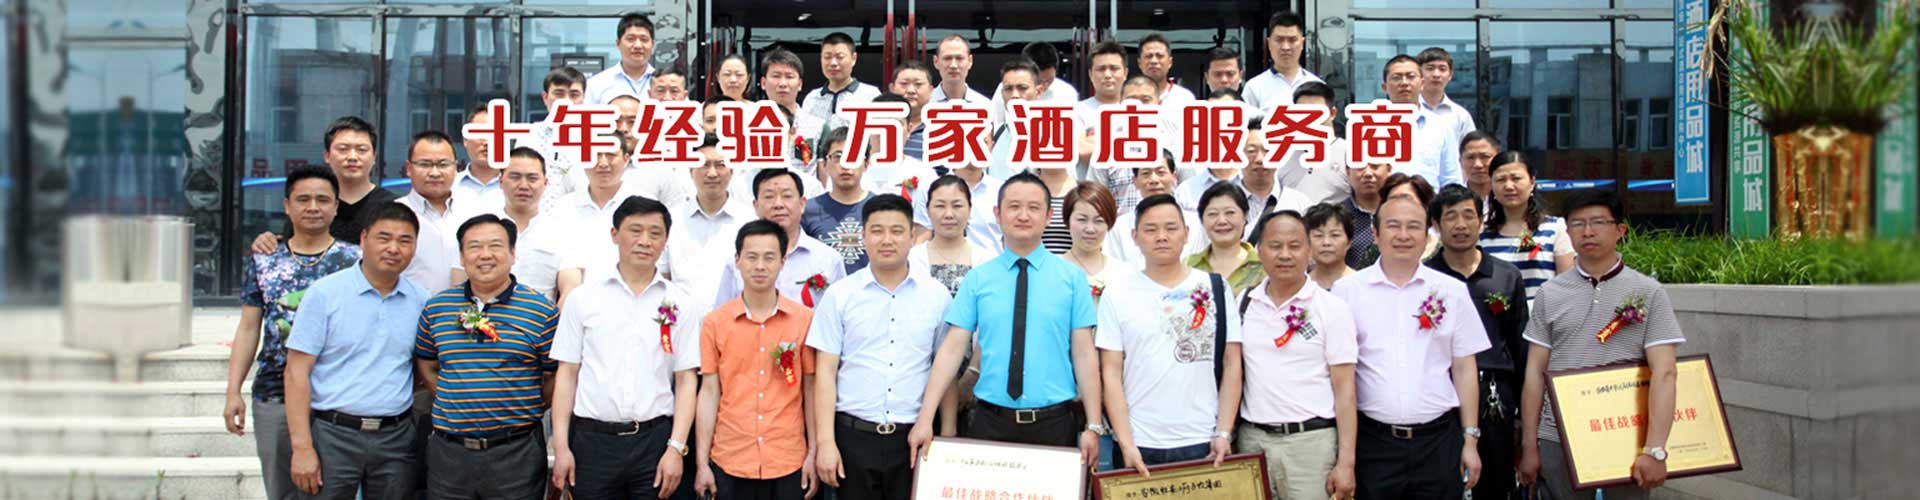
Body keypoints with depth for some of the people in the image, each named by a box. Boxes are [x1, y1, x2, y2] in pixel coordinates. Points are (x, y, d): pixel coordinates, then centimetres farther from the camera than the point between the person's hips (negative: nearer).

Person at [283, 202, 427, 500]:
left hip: (396, 438, 3)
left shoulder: (421, 301, 7)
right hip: (333, 433, -3)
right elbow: (297, 371, -6)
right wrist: (302, 447, -13)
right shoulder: (324, 293, -3)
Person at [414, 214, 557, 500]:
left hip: (517, 452, -2)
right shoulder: (436, 308, 7)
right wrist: (455, 402, 7)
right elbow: (424, 366, 17)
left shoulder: (541, 311, -2)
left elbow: (556, 378, 1)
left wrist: (524, 411, -2)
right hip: (448, 451, 3)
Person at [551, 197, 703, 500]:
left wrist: (676, 448, -6)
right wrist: (561, 446, 0)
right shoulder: (583, 298, 6)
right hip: (592, 439, 0)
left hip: (655, 439, 0)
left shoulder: (682, 304, 4)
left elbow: (686, 381, 2)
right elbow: (566, 375, 6)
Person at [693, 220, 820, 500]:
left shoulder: (805, 320, -1)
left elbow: (810, 389, 4)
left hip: (788, 464, 0)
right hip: (730, 463, 0)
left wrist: (813, 453, 1)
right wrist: (702, 462, 0)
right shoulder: (714, 323, 1)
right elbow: (709, 392, 3)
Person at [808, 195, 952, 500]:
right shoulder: (839, 295, 2)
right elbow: (825, 373, 1)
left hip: (916, 438, 0)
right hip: (853, 436, 0)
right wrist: (825, 442, -6)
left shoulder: (937, 295, 4)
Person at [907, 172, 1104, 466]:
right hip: (990, 422, 1)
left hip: (1055, 423, 0)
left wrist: (1093, 427, -5)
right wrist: (926, 419, -7)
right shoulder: (977, 279, 4)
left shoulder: (1072, 277, 2)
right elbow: (952, 348, -1)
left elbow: (1084, 353, -1)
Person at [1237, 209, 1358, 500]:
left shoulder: (1332, 308, -1)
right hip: (1252, 440, 3)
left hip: (1311, 441, -3)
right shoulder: (1243, 304, 7)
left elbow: (1344, 391, -4)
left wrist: (1345, 463, -9)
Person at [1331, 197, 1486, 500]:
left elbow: (1464, 369, 9)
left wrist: (1470, 440, 5)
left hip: (1438, 441, 1)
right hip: (1373, 442, -1)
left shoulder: (1452, 291, 6)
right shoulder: (1347, 291, 1)